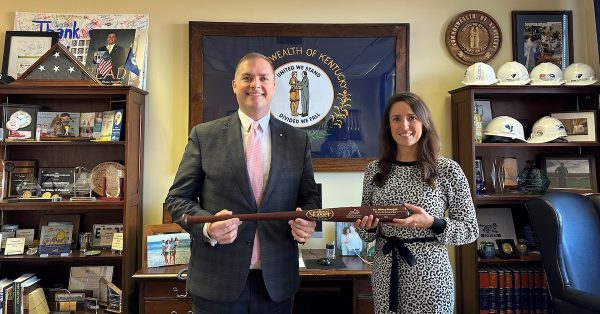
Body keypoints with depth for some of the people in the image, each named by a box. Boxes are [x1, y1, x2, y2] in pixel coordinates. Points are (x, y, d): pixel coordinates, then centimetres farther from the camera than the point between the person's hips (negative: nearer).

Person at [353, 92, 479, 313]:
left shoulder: (447, 169, -9)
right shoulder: (374, 170, -1)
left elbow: (470, 230, -4)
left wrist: (431, 223, -20)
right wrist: (368, 226, -13)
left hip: (428, 275, -3)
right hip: (385, 275, 3)